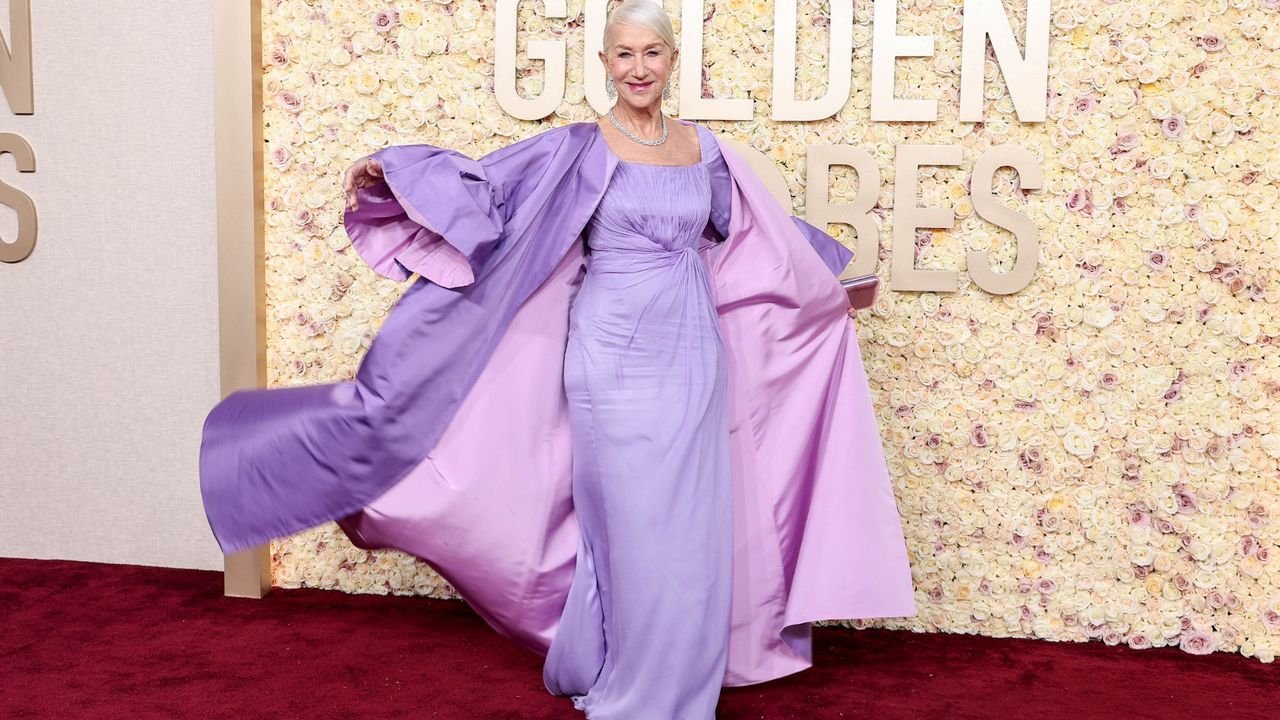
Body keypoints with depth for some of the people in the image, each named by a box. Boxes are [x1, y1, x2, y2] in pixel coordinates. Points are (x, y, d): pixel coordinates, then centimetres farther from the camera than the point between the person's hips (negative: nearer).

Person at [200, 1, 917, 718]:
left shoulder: (702, 146, 9)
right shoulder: (580, 149, -4)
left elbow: (758, 232, 24)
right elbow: (483, 185, -12)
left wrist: (831, 286, 35)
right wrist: (386, 175, -27)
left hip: (692, 352, 4)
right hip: (615, 356, -4)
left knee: (693, 524, 7)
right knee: (633, 526, 1)